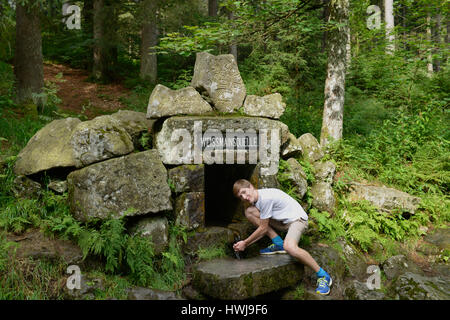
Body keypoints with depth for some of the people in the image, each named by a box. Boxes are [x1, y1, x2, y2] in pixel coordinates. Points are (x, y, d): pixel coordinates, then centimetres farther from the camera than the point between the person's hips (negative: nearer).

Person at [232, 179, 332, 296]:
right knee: (249, 212, -4)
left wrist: (245, 243, -7)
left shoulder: (265, 197, -25)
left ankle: (323, 276, -19)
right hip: (282, 220, 9)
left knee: (289, 247, -38)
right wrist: (245, 243, 1)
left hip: (297, 219, -9)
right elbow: (264, 228, 8)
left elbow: (263, 228, -18)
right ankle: (279, 245, 1)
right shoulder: (255, 198, 4)